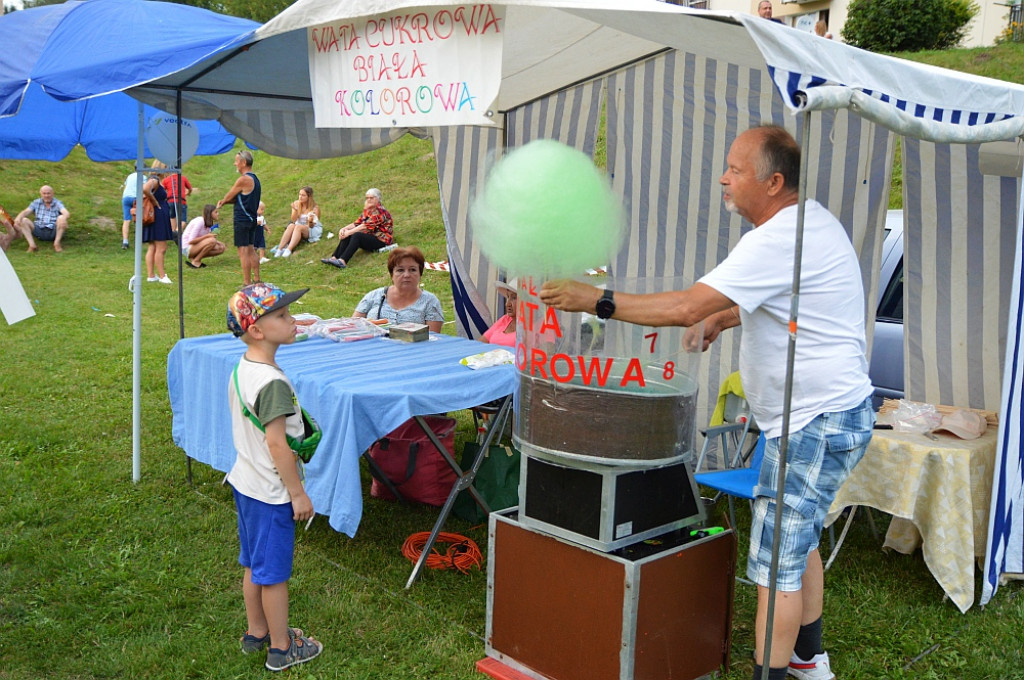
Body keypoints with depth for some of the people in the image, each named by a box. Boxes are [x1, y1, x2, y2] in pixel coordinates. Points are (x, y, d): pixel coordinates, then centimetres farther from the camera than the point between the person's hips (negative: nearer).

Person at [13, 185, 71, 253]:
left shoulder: (57, 203, 2)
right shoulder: (36, 203, 12)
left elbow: (67, 213, -16)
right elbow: (25, 212, 0)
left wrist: (64, 218, -42)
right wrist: (18, 217, -24)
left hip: (53, 231, -3)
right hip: (39, 231, 3)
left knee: (61, 218, -29)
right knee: (23, 220, -17)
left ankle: (57, 243, -24)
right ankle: (32, 245, -28)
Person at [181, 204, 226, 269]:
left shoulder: (209, 223, 7)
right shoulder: (199, 221, -21)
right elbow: (191, 241, -24)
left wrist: (219, 243, -8)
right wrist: (207, 236, -25)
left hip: (196, 247, 9)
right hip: (187, 248, -9)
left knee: (221, 248, -2)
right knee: (212, 241, -29)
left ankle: (194, 258, 3)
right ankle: (196, 261, -14)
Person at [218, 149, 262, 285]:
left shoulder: (243, 180, -16)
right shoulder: (254, 179, 13)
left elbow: (228, 197, -6)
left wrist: (222, 202, 15)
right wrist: (225, 201, 3)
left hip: (242, 219, -9)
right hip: (252, 219, 9)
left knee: (243, 252, -7)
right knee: (251, 251, 14)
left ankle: (247, 283, -6)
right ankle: (257, 280, 17)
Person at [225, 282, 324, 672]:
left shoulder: (242, 369, 2)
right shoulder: (272, 383, -27)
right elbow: (276, 443, -26)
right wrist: (298, 494, -17)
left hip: (244, 482, 9)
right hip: (271, 492, -9)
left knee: (254, 564, 22)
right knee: (274, 571, 6)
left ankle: (256, 632, 38)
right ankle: (281, 649, 21)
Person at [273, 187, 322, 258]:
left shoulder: (315, 208, -13)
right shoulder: (296, 204, -3)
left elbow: (311, 226, -14)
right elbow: (293, 220, -8)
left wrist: (310, 221, -37)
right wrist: (295, 210, -25)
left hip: (312, 229, -3)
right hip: (298, 228, 3)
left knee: (298, 227, -34)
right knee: (291, 226, -31)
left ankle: (288, 250, -48)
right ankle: (279, 249, -41)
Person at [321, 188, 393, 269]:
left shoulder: (380, 211, -15)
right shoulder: (367, 210, 13)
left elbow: (366, 226, -23)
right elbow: (357, 223, 4)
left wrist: (349, 232, -24)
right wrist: (344, 229, -14)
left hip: (382, 240, -9)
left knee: (356, 235, -30)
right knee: (347, 236, -11)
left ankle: (342, 261, -44)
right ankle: (334, 258, -24)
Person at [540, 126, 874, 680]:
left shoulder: (781, 239, -24)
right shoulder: (811, 220, 11)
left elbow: (687, 306, -29)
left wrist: (596, 300, -24)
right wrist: (722, 318, 12)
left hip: (818, 423, -11)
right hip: (831, 412, 11)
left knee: (776, 560, -4)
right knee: (798, 540, 23)